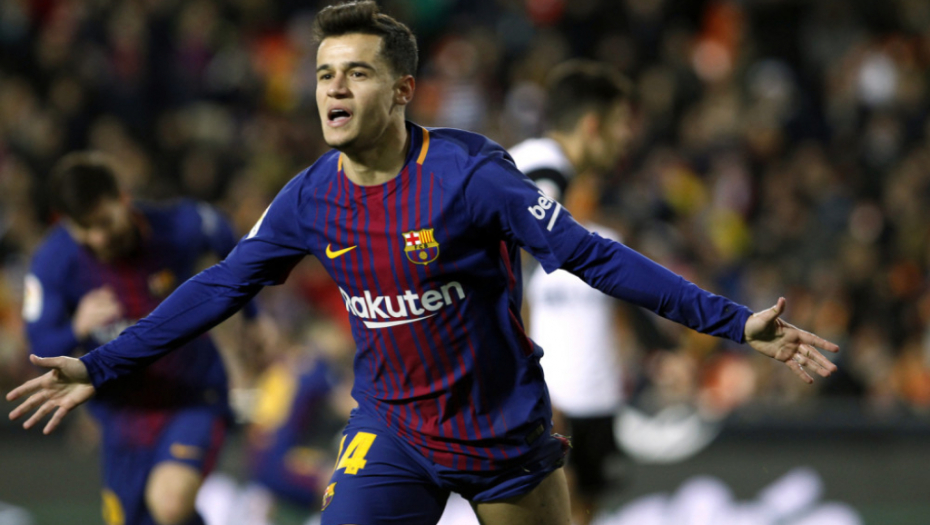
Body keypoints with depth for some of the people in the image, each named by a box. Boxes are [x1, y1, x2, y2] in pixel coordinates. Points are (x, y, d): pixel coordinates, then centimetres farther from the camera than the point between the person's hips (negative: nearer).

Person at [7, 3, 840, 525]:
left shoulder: (469, 173, -19)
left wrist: (735, 323, -25)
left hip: (505, 431, -3)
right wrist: (101, 368, 5)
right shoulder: (312, 199, -5)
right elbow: (219, 289, 5)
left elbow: (593, 257, -19)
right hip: (390, 438, 3)